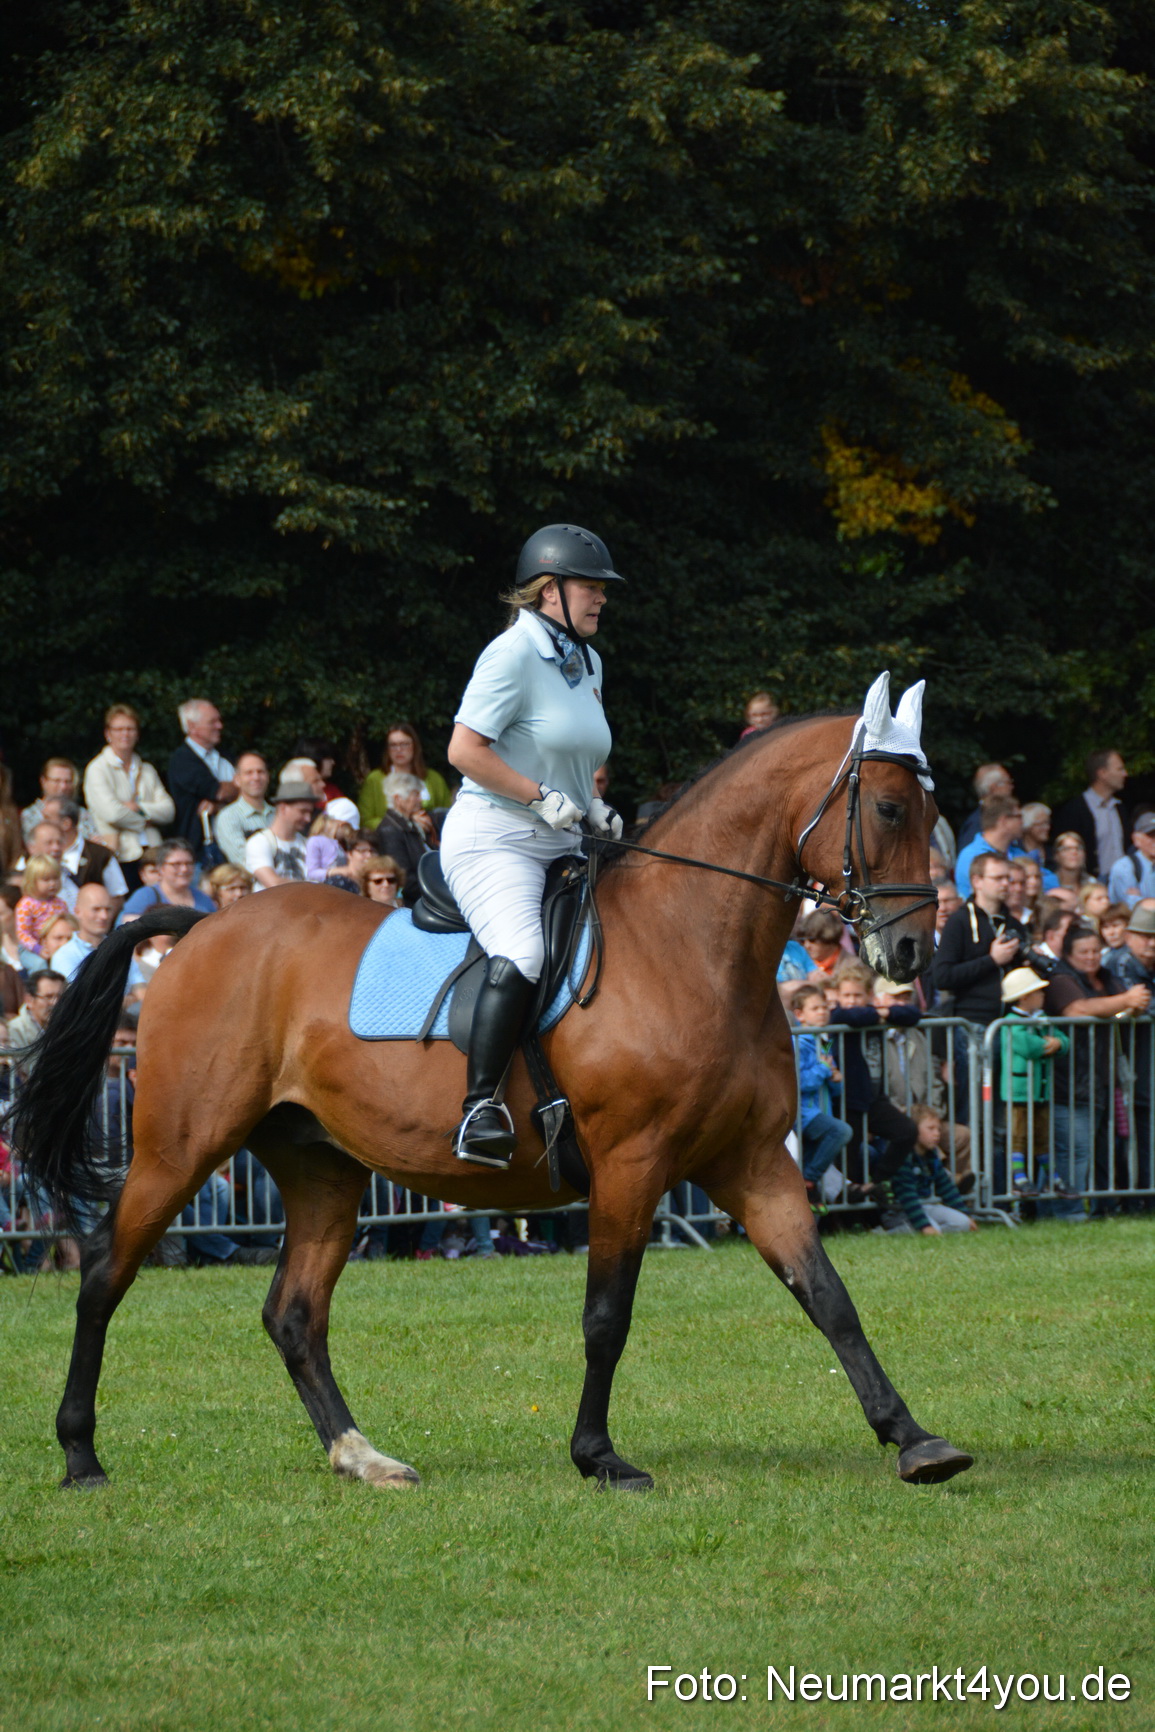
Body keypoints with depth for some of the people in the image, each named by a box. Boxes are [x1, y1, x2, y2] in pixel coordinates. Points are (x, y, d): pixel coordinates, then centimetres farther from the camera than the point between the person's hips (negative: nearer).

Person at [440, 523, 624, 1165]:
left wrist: (594, 806, 9)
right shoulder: (513, 654, -11)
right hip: (494, 839, -9)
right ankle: (481, 1108, -32)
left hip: (560, 847, 9)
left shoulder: (587, 663, 16)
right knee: (522, 955, -30)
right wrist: (544, 797, -17)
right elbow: (465, 750, -17)